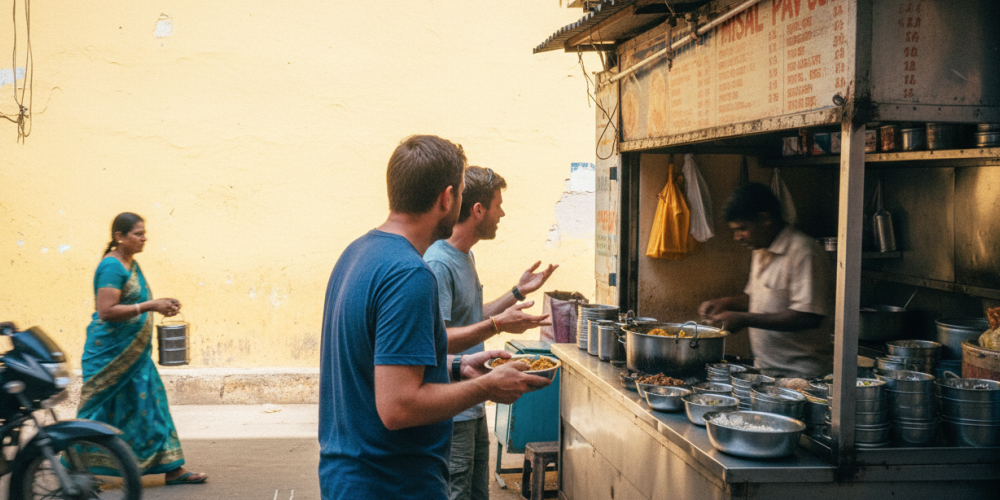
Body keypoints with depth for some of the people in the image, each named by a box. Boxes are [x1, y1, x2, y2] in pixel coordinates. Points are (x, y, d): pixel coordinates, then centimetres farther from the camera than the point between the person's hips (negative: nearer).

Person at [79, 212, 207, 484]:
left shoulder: (131, 264, 13)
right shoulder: (111, 267, -16)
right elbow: (107, 311, -24)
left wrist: (160, 304, 8)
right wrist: (150, 306, -24)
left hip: (133, 352, 9)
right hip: (111, 352, -9)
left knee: (150, 405, 7)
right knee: (106, 411, 0)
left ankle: (172, 468, 10)